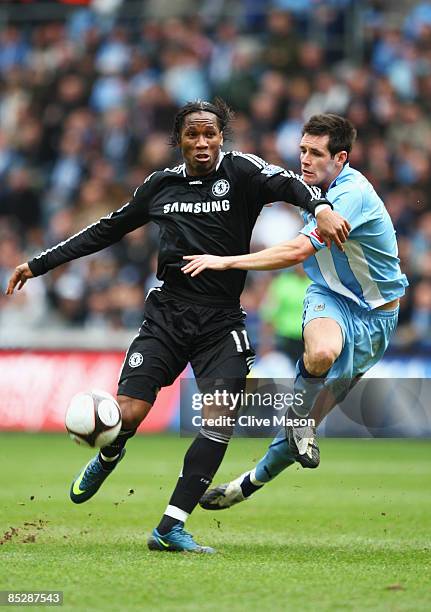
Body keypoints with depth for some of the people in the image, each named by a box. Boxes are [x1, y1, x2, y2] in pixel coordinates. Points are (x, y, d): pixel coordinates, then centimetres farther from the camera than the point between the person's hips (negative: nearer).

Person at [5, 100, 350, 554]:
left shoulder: (240, 171, -1)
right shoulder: (162, 184, 10)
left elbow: (286, 184, -20)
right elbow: (108, 230, 21)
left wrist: (320, 208, -43)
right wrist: (41, 264, 22)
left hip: (221, 320, -2)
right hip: (167, 312, 2)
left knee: (221, 419, -17)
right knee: (127, 414, -11)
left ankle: (170, 528, -10)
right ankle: (107, 460, 27)